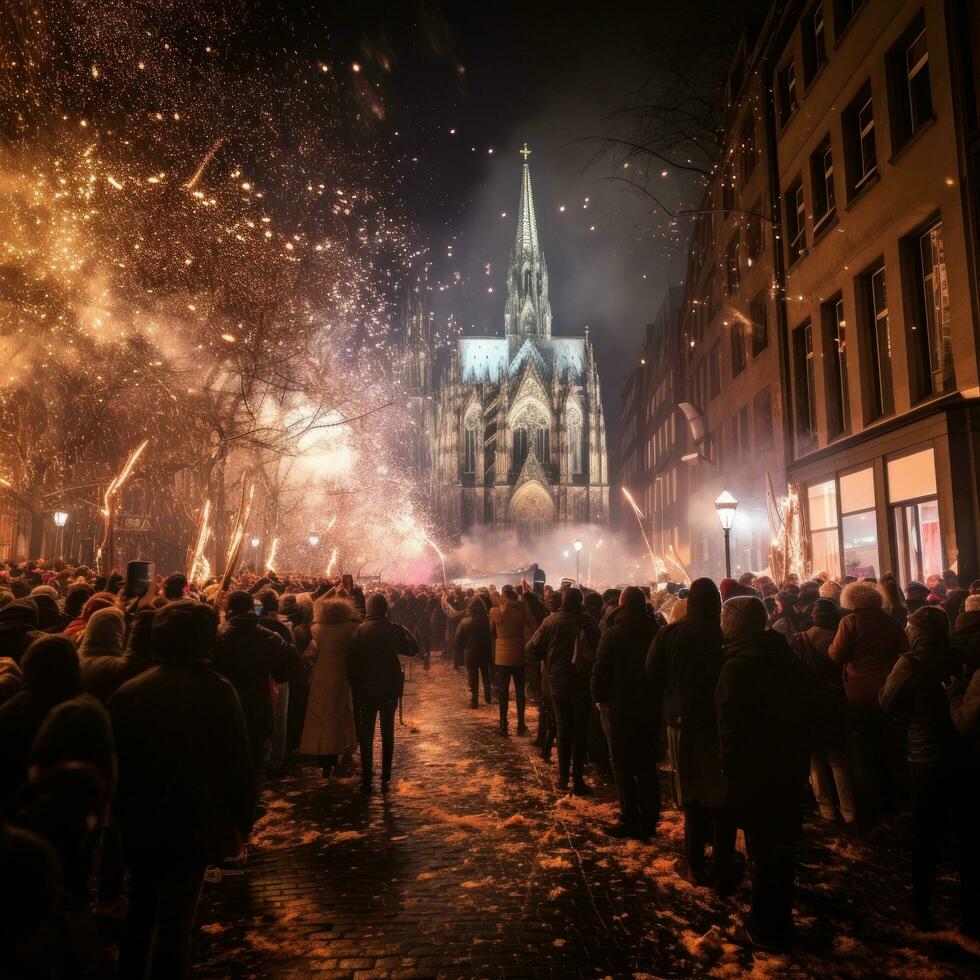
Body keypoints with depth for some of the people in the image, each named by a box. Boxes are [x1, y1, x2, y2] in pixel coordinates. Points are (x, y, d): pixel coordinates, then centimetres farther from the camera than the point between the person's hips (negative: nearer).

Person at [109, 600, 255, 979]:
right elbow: (238, 763, -15)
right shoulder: (217, 691, -18)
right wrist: (240, 823, -1)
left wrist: (120, 814, 14)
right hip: (193, 825, -4)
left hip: (140, 825, 4)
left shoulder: (129, 691, -9)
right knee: (175, 922, 11)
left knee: (141, 911, 26)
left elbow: (113, 761, 0)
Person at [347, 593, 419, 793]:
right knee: (388, 733, 13)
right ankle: (386, 779, 14)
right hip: (390, 689, 1)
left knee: (366, 735, 11)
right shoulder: (393, 630, -10)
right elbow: (412, 649, 0)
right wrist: (405, 631, 9)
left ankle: (367, 779, 11)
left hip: (366, 690, -1)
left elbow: (351, 664, -8)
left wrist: (355, 688, 1)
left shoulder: (359, 631, -10)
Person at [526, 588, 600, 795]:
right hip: (581, 684, -2)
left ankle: (563, 776, 20)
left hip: (557, 683, 2)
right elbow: (597, 652, -12)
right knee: (580, 731, 8)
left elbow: (531, 650, -9)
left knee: (563, 728, 16)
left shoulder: (551, 621, -8)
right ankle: (578, 780, 7)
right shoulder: (588, 622, -13)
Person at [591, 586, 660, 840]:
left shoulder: (612, 633, -15)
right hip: (651, 707, 5)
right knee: (647, 766, 15)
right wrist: (658, 697, 16)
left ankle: (631, 821, 8)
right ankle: (649, 820, 22)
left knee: (622, 765, 6)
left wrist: (599, 697, -1)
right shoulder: (655, 632, -1)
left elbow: (600, 670, -15)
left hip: (619, 707, -5)